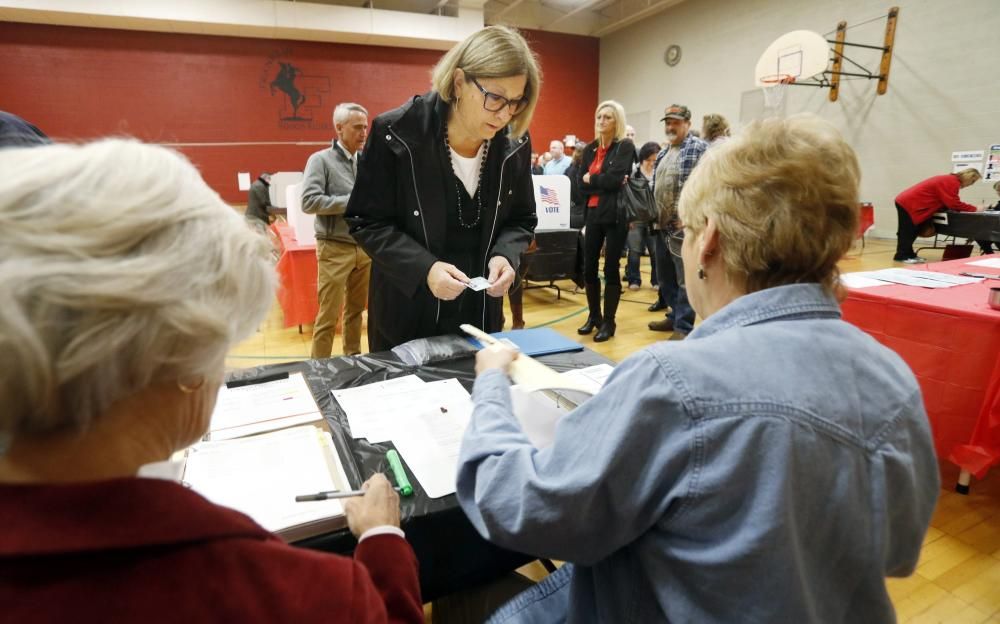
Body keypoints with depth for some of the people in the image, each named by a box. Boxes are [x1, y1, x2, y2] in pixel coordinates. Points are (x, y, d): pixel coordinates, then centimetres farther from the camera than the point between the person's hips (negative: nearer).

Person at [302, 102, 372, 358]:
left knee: (356, 308, 15)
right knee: (328, 314, 0)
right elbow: (309, 201, -16)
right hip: (335, 248, -5)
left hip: (365, 247, 5)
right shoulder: (321, 159, -5)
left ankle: (353, 357, 30)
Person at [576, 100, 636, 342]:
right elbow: (581, 184, 2)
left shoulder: (625, 147, -3)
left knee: (611, 269, 0)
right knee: (589, 268, 7)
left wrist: (592, 179, -3)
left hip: (616, 215, -5)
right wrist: (604, 182, -11)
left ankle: (609, 322, 12)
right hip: (593, 214, 5)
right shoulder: (590, 149, 12)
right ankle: (594, 316, 25)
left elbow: (615, 179, -17)